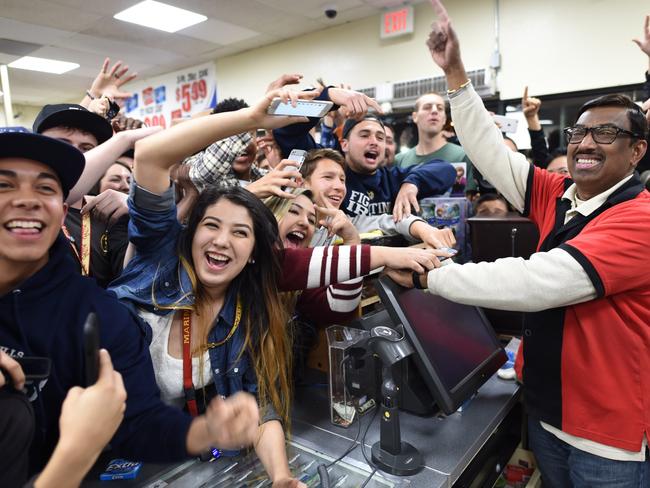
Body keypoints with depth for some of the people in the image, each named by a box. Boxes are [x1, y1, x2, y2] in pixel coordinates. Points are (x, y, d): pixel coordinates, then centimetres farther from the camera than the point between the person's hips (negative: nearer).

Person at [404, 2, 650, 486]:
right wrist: (456, 74, -13)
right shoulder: (557, 197, -1)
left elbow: (539, 282, -33)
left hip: (609, 431, -5)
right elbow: (490, 151, -7)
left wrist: (428, 273, -31)